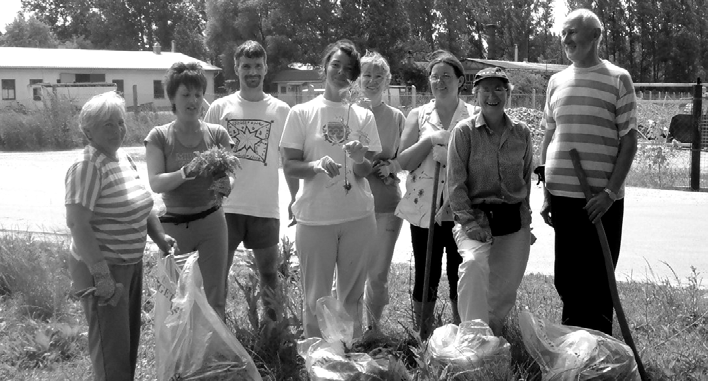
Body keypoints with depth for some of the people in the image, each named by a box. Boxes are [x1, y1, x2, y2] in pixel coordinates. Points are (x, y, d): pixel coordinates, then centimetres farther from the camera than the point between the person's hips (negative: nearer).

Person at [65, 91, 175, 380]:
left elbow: (140, 205, 21)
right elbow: (77, 223, -26)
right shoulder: (88, 166, -19)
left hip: (132, 264, 9)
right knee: (112, 349, -1)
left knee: (130, 338, 20)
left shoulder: (124, 159, 8)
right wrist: (102, 275, -28)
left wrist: (160, 237, 8)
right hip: (103, 269, -9)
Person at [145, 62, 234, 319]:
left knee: (215, 297, 5)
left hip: (211, 220, 1)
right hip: (174, 224, -1)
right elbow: (156, 183, -12)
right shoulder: (159, 137, -2)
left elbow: (229, 180, -3)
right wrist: (186, 172, -29)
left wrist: (224, 183, -26)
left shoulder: (217, 134, 1)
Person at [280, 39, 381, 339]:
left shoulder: (363, 117, 7)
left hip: (358, 216, 2)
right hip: (315, 216, -2)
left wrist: (359, 159, -20)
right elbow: (288, 166, -2)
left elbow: (366, 171, 2)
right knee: (316, 297, 6)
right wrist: (317, 165, -21)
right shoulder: (302, 113, 1)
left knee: (352, 295, 13)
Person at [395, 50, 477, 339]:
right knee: (426, 277, 7)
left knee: (460, 277, 5)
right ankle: (423, 340, 19)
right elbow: (403, 161, 0)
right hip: (424, 207, 1)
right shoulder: (418, 116, 8)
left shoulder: (474, 117, 4)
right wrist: (429, 140, -13)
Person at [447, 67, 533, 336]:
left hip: (514, 221, 4)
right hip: (475, 215, -3)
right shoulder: (464, 131, -3)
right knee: (474, 263, -31)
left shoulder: (522, 133, 7)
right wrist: (469, 222, -14)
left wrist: (524, 216, 10)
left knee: (506, 288, 7)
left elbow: (526, 179, 15)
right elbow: (455, 183, -6)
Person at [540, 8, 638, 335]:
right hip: (561, 195, 4)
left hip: (601, 200, -4)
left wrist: (611, 191, -13)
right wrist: (546, 192, 10)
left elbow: (629, 140, -4)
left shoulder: (617, 79, -1)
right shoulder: (556, 81, 11)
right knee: (566, 279, 11)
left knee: (597, 282, 4)